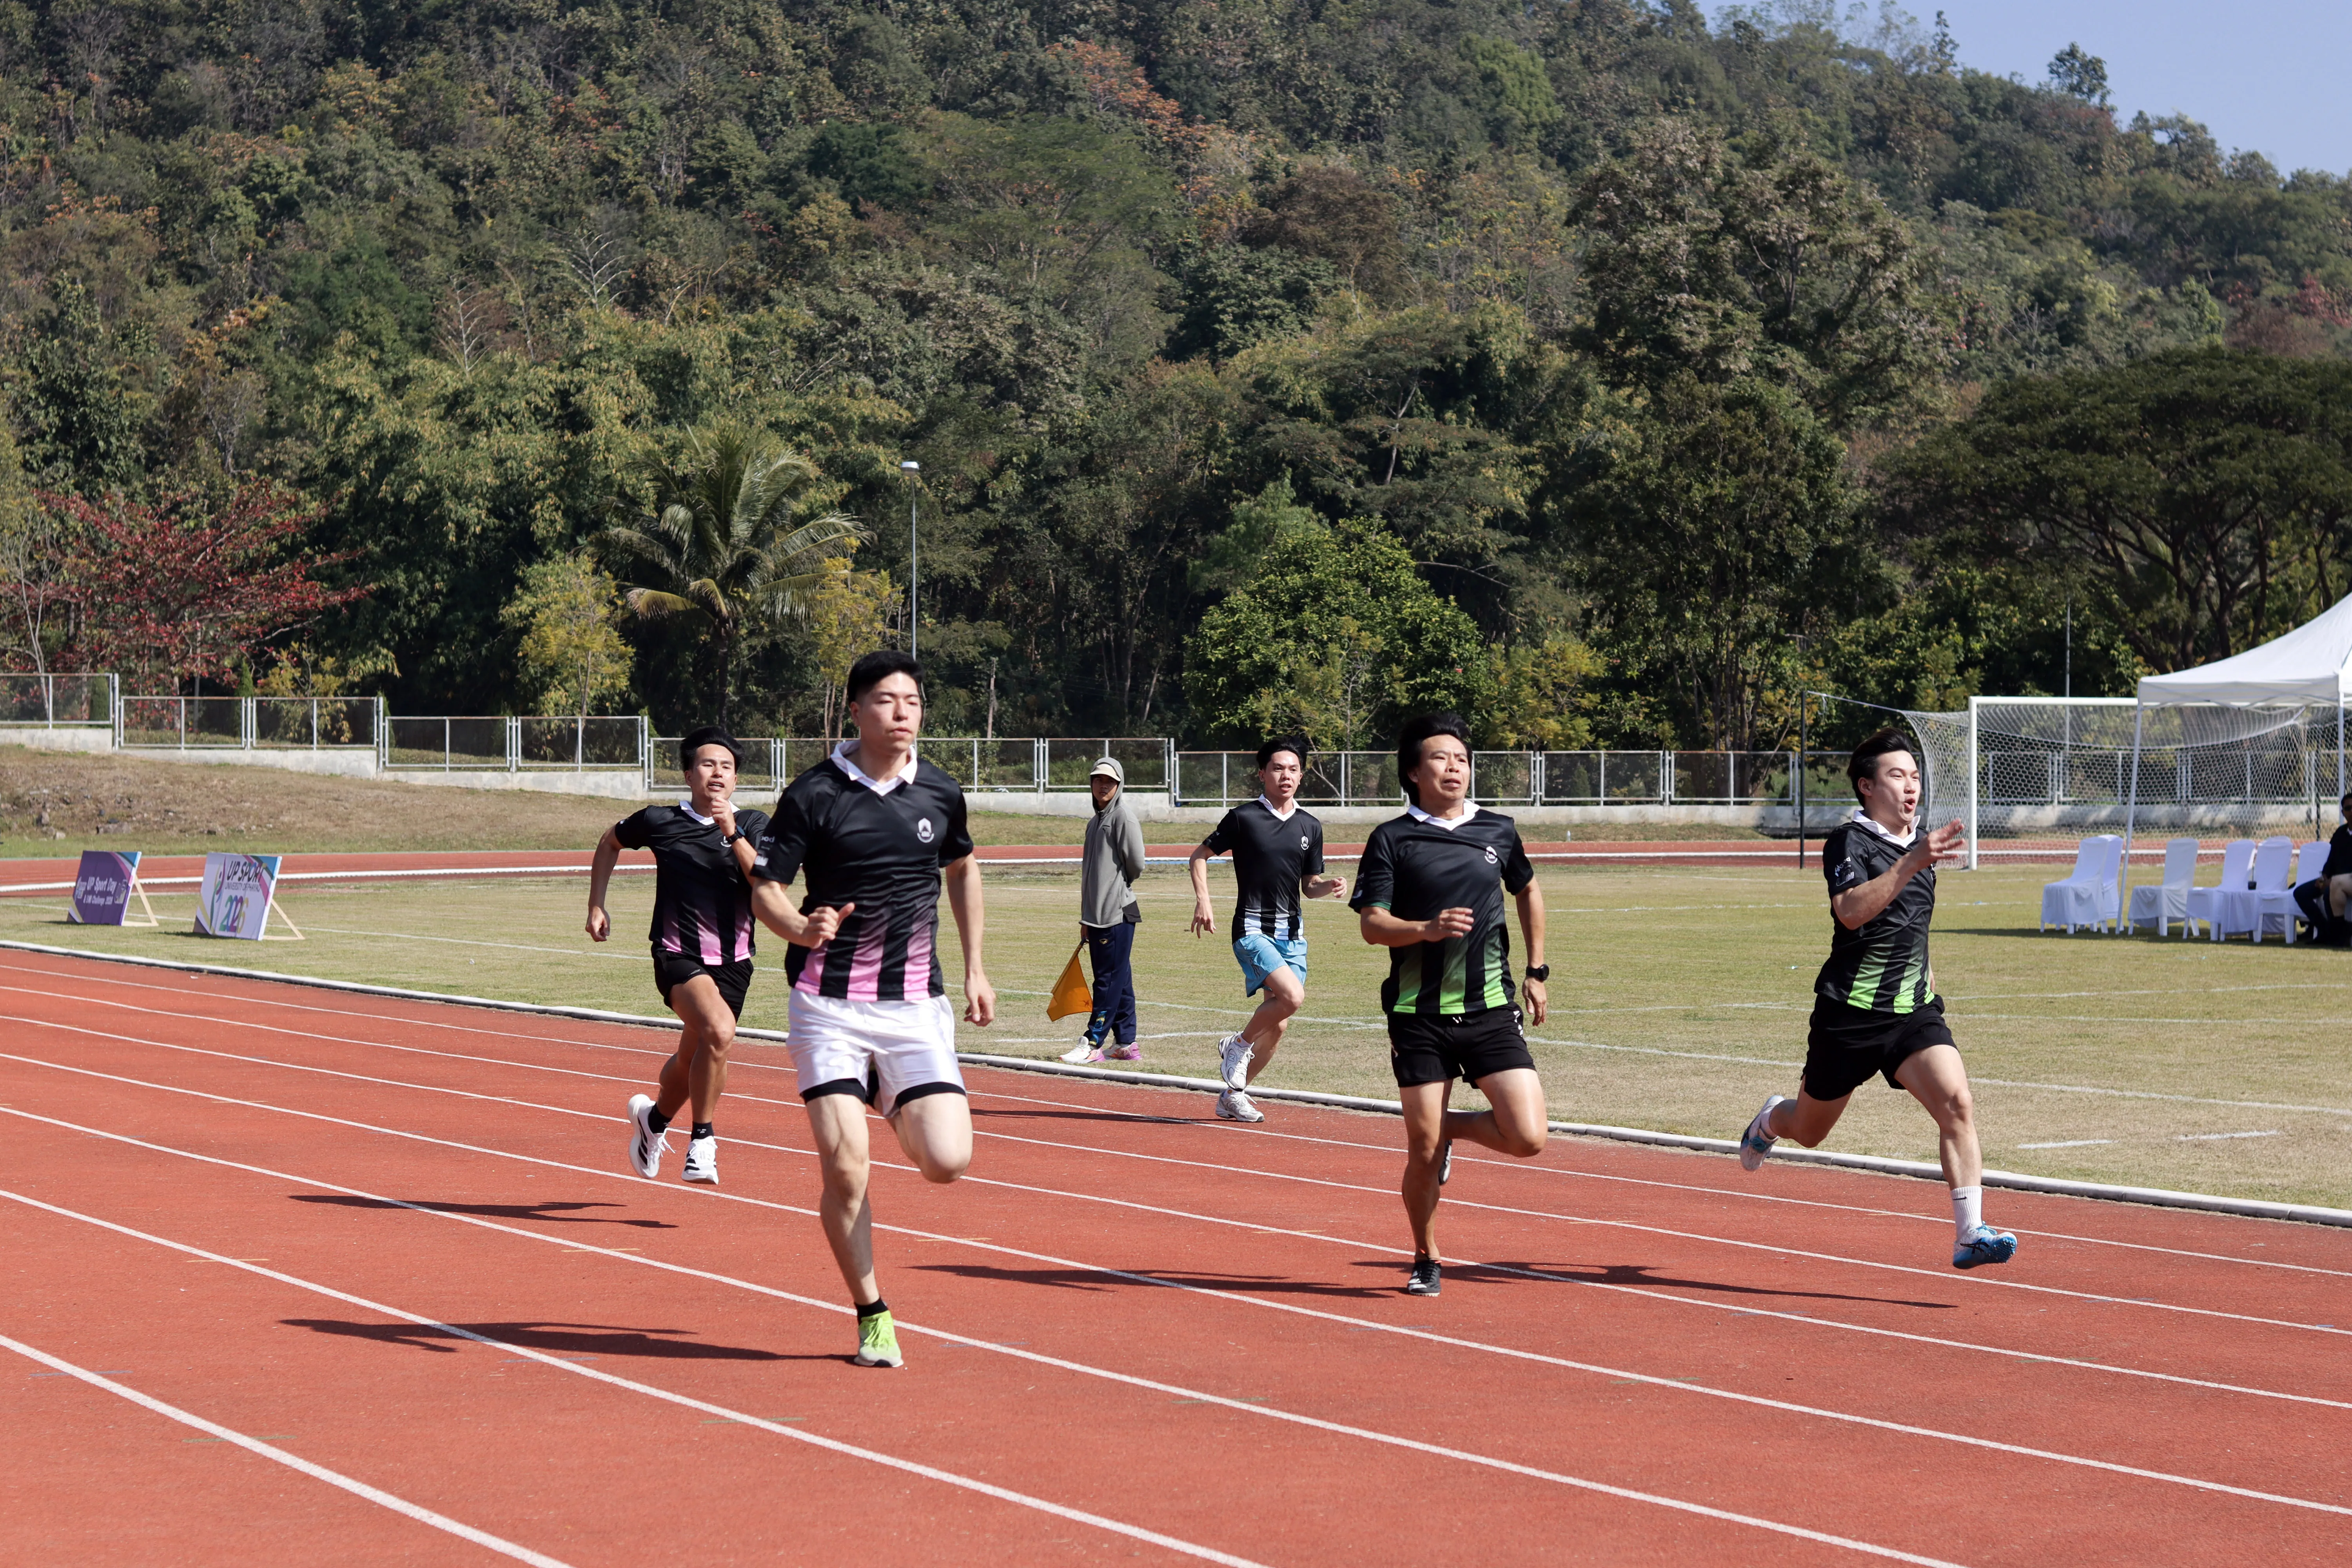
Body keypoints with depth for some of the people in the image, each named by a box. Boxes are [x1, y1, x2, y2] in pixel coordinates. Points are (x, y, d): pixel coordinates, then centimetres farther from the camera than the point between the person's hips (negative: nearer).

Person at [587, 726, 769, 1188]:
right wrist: (596, 906, 18)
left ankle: (654, 1117, 48)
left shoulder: (753, 825, 2)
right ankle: (701, 1140, -14)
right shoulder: (660, 821, 1)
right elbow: (611, 842, 21)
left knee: (694, 1055, 15)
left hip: (732, 962, 3)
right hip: (678, 955, -3)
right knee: (718, 1030, -29)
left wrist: (733, 834, -21)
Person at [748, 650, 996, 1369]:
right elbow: (765, 887, -1)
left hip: (916, 1005, 2)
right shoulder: (813, 794, -5)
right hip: (830, 1005, -2)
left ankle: (898, 1112, 26)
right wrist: (804, 930, -22)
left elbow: (962, 869, 23)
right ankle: (872, 1316, 9)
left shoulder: (941, 792, 5)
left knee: (947, 1160, -11)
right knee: (844, 1169, -12)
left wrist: (974, 969, 21)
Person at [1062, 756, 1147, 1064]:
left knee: (1109, 980, -7)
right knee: (1119, 980, 10)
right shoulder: (1095, 822, 20)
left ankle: (1093, 1044, -9)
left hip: (1117, 912, -9)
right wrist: (1086, 920, 19)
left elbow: (1136, 864, -12)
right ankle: (1126, 1042, 14)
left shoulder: (1123, 817, -7)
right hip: (1097, 914, 9)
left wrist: (1119, 886, 6)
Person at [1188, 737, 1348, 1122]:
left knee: (1279, 1026, 4)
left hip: (1292, 933, 6)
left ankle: (1233, 1095, 20)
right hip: (1252, 929, -6)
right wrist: (1202, 900, -9)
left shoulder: (1310, 827, 10)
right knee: (1292, 995, -25)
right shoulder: (1244, 818, -4)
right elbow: (1199, 856, 4)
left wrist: (1329, 886, -6)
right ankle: (1237, 1044, -1)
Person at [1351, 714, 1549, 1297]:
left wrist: (1536, 971, 23)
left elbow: (1528, 891, 26)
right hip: (1419, 1014, -2)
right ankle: (1425, 1260, 24)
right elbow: (1372, 925, -7)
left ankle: (1450, 1128, 20)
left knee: (1528, 1138, -11)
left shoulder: (1498, 831, 8)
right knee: (1423, 1152, -1)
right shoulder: (1392, 839, -2)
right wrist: (1429, 929, -26)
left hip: (1491, 1009, 2)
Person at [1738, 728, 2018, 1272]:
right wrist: (1911, 863, -39)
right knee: (1809, 1132, 14)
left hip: (1914, 1012, 5)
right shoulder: (1849, 841, -12)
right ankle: (1771, 1120, 51)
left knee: (1957, 1105, -20)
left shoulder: (1920, 842, 10)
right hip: (1850, 1015, -4)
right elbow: (1850, 912, -32)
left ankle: (1969, 1234, -21)